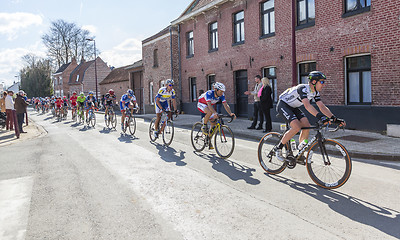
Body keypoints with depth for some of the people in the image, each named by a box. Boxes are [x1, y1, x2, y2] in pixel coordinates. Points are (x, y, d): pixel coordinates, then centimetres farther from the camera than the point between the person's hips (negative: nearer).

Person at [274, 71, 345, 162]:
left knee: (307, 126, -8)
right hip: (283, 104, -9)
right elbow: (307, 105, -43)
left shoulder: (315, 92, -2)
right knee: (296, 127, -25)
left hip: (293, 107, 9)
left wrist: (334, 118, -19)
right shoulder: (303, 88, -29)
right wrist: (320, 116, -55)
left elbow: (322, 107, -7)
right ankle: (278, 148, -10)